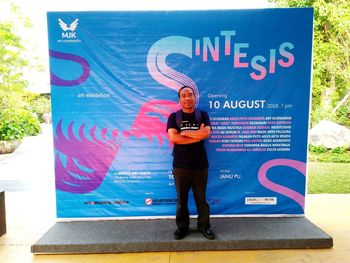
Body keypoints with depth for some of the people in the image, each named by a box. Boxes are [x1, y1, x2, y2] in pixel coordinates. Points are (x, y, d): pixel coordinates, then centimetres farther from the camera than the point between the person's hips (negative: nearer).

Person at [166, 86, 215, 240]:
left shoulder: (202, 115, 5)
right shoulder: (174, 117, 2)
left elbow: (206, 133, -13)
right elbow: (173, 138, -14)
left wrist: (184, 132, -11)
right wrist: (198, 135, -12)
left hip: (200, 164, 1)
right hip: (180, 165, 0)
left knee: (201, 197, 11)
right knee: (181, 198, 10)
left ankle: (204, 226, 27)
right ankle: (182, 227, 26)